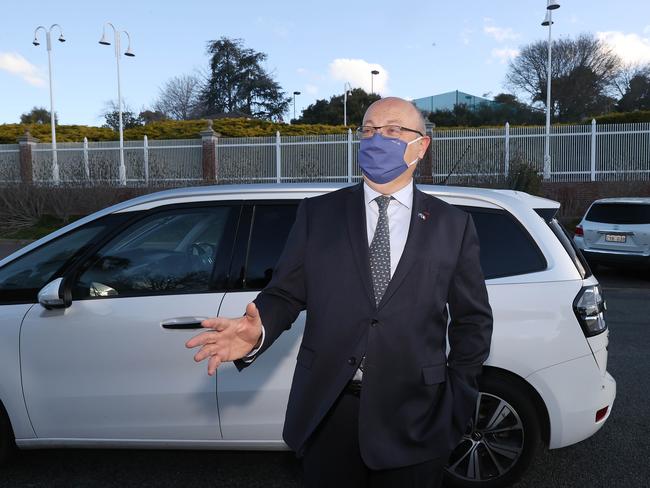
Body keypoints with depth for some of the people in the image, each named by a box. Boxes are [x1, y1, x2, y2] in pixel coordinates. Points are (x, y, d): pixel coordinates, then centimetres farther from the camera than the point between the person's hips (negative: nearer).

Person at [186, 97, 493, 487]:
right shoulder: (317, 213, 3)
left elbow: (472, 319, 6)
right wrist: (257, 331, -21)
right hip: (328, 410, 1)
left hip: (414, 416, 0)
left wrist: (458, 400, 2)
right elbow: (286, 293, 0)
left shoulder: (453, 225, 3)